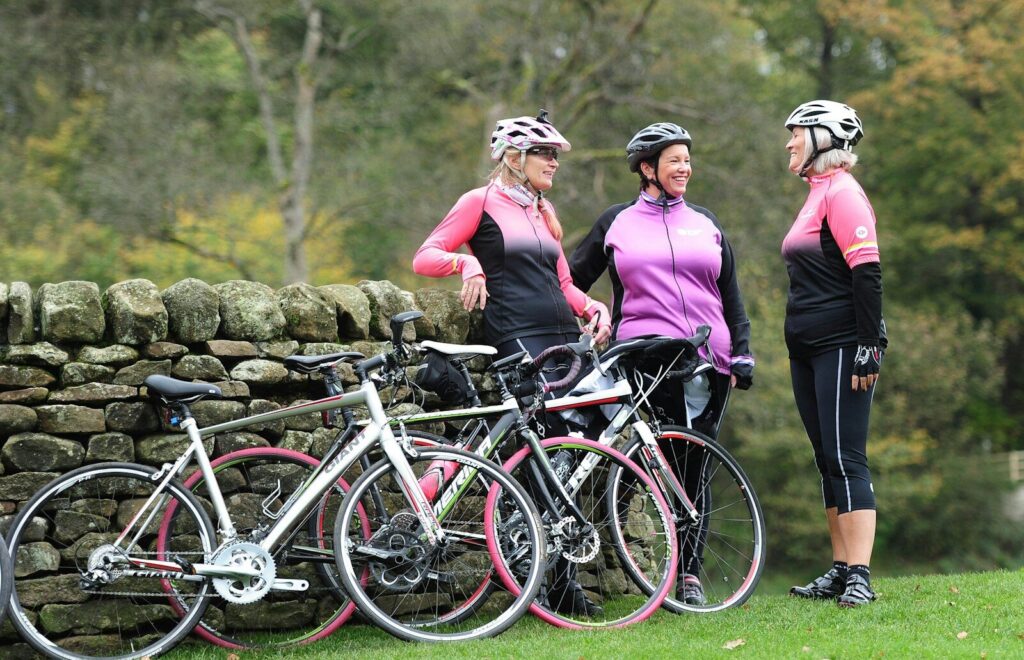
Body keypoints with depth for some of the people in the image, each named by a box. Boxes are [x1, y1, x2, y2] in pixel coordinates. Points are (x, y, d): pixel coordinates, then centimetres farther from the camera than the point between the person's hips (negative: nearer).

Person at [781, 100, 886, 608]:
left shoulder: (842, 193, -11)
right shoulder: (818, 194, 18)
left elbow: (867, 273, -18)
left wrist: (869, 347, -22)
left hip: (842, 349, -10)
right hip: (808, 350, 10)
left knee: (846, 460, -12)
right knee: (828, 461, 10)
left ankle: (860, 578, -13)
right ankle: (840, 571, 15)